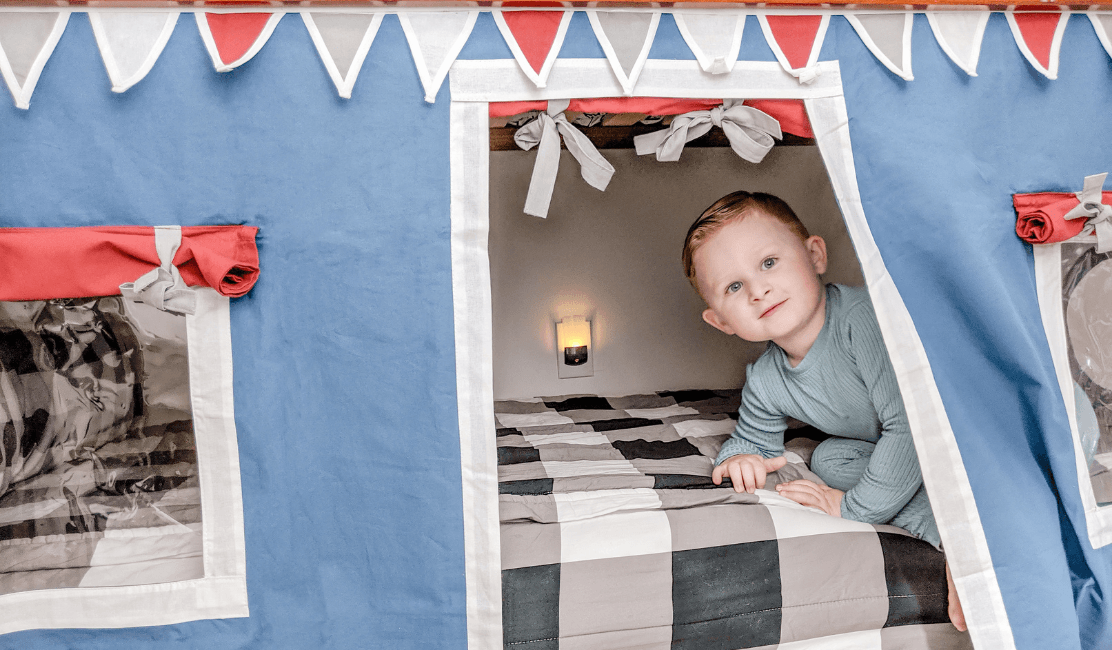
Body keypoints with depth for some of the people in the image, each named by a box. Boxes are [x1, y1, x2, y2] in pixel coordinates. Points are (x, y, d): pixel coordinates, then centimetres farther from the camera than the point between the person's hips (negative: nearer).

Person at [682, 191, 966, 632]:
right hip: (883, 447, 8)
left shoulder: (864, 318, -36)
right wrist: (739, 457, -17)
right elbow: (753, 442, 9)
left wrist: (855, 507, -30)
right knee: (830, 457, -16)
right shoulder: (764, 384, -12)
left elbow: (909, 423, -39)